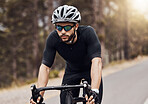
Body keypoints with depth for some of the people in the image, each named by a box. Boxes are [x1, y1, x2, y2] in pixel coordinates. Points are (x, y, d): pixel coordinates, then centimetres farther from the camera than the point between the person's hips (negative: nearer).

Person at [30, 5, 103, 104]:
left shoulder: (87, 32, -34)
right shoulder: (53, 39, -27)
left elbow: (96, 61, -43)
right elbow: (45, 66, -26)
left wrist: (94, 91, -56)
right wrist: (39, 94, -39)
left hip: (90, 69, -2)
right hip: (72, 70, 2)